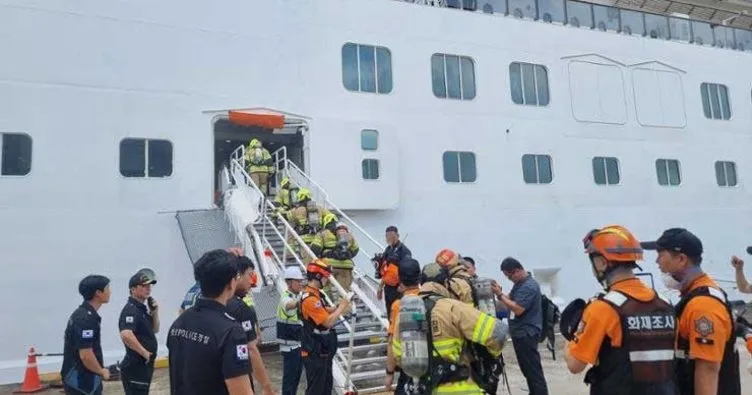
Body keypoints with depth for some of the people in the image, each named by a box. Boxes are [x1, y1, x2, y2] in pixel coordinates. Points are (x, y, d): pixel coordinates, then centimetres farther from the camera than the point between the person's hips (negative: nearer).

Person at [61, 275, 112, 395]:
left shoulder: (84, 314, 10)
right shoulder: (86, 318, -22)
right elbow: (86, 355, -26)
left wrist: (99, 370, 15)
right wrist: (101, 371, -10)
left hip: (82, 378, 10)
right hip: (81, 381, -10)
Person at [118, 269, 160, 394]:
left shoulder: (143, 308, 11)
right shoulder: (131, 310, -19)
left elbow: (154, 330, 17)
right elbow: (126, 335, -35)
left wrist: (155, 312, 0)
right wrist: (144, 352, -24)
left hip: (144, 365, 10)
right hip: (135, 367, -10)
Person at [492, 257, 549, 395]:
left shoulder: (529, 286, -19)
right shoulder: (519, 283, 12)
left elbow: (517, 309, -25)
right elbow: (510, 300, 13)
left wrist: (500, 295, -22)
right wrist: (499, 293, -4)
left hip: (526, 334, -10)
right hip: (520, 333, 10)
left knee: (533, 370, -6)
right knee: (527, 369, 17)